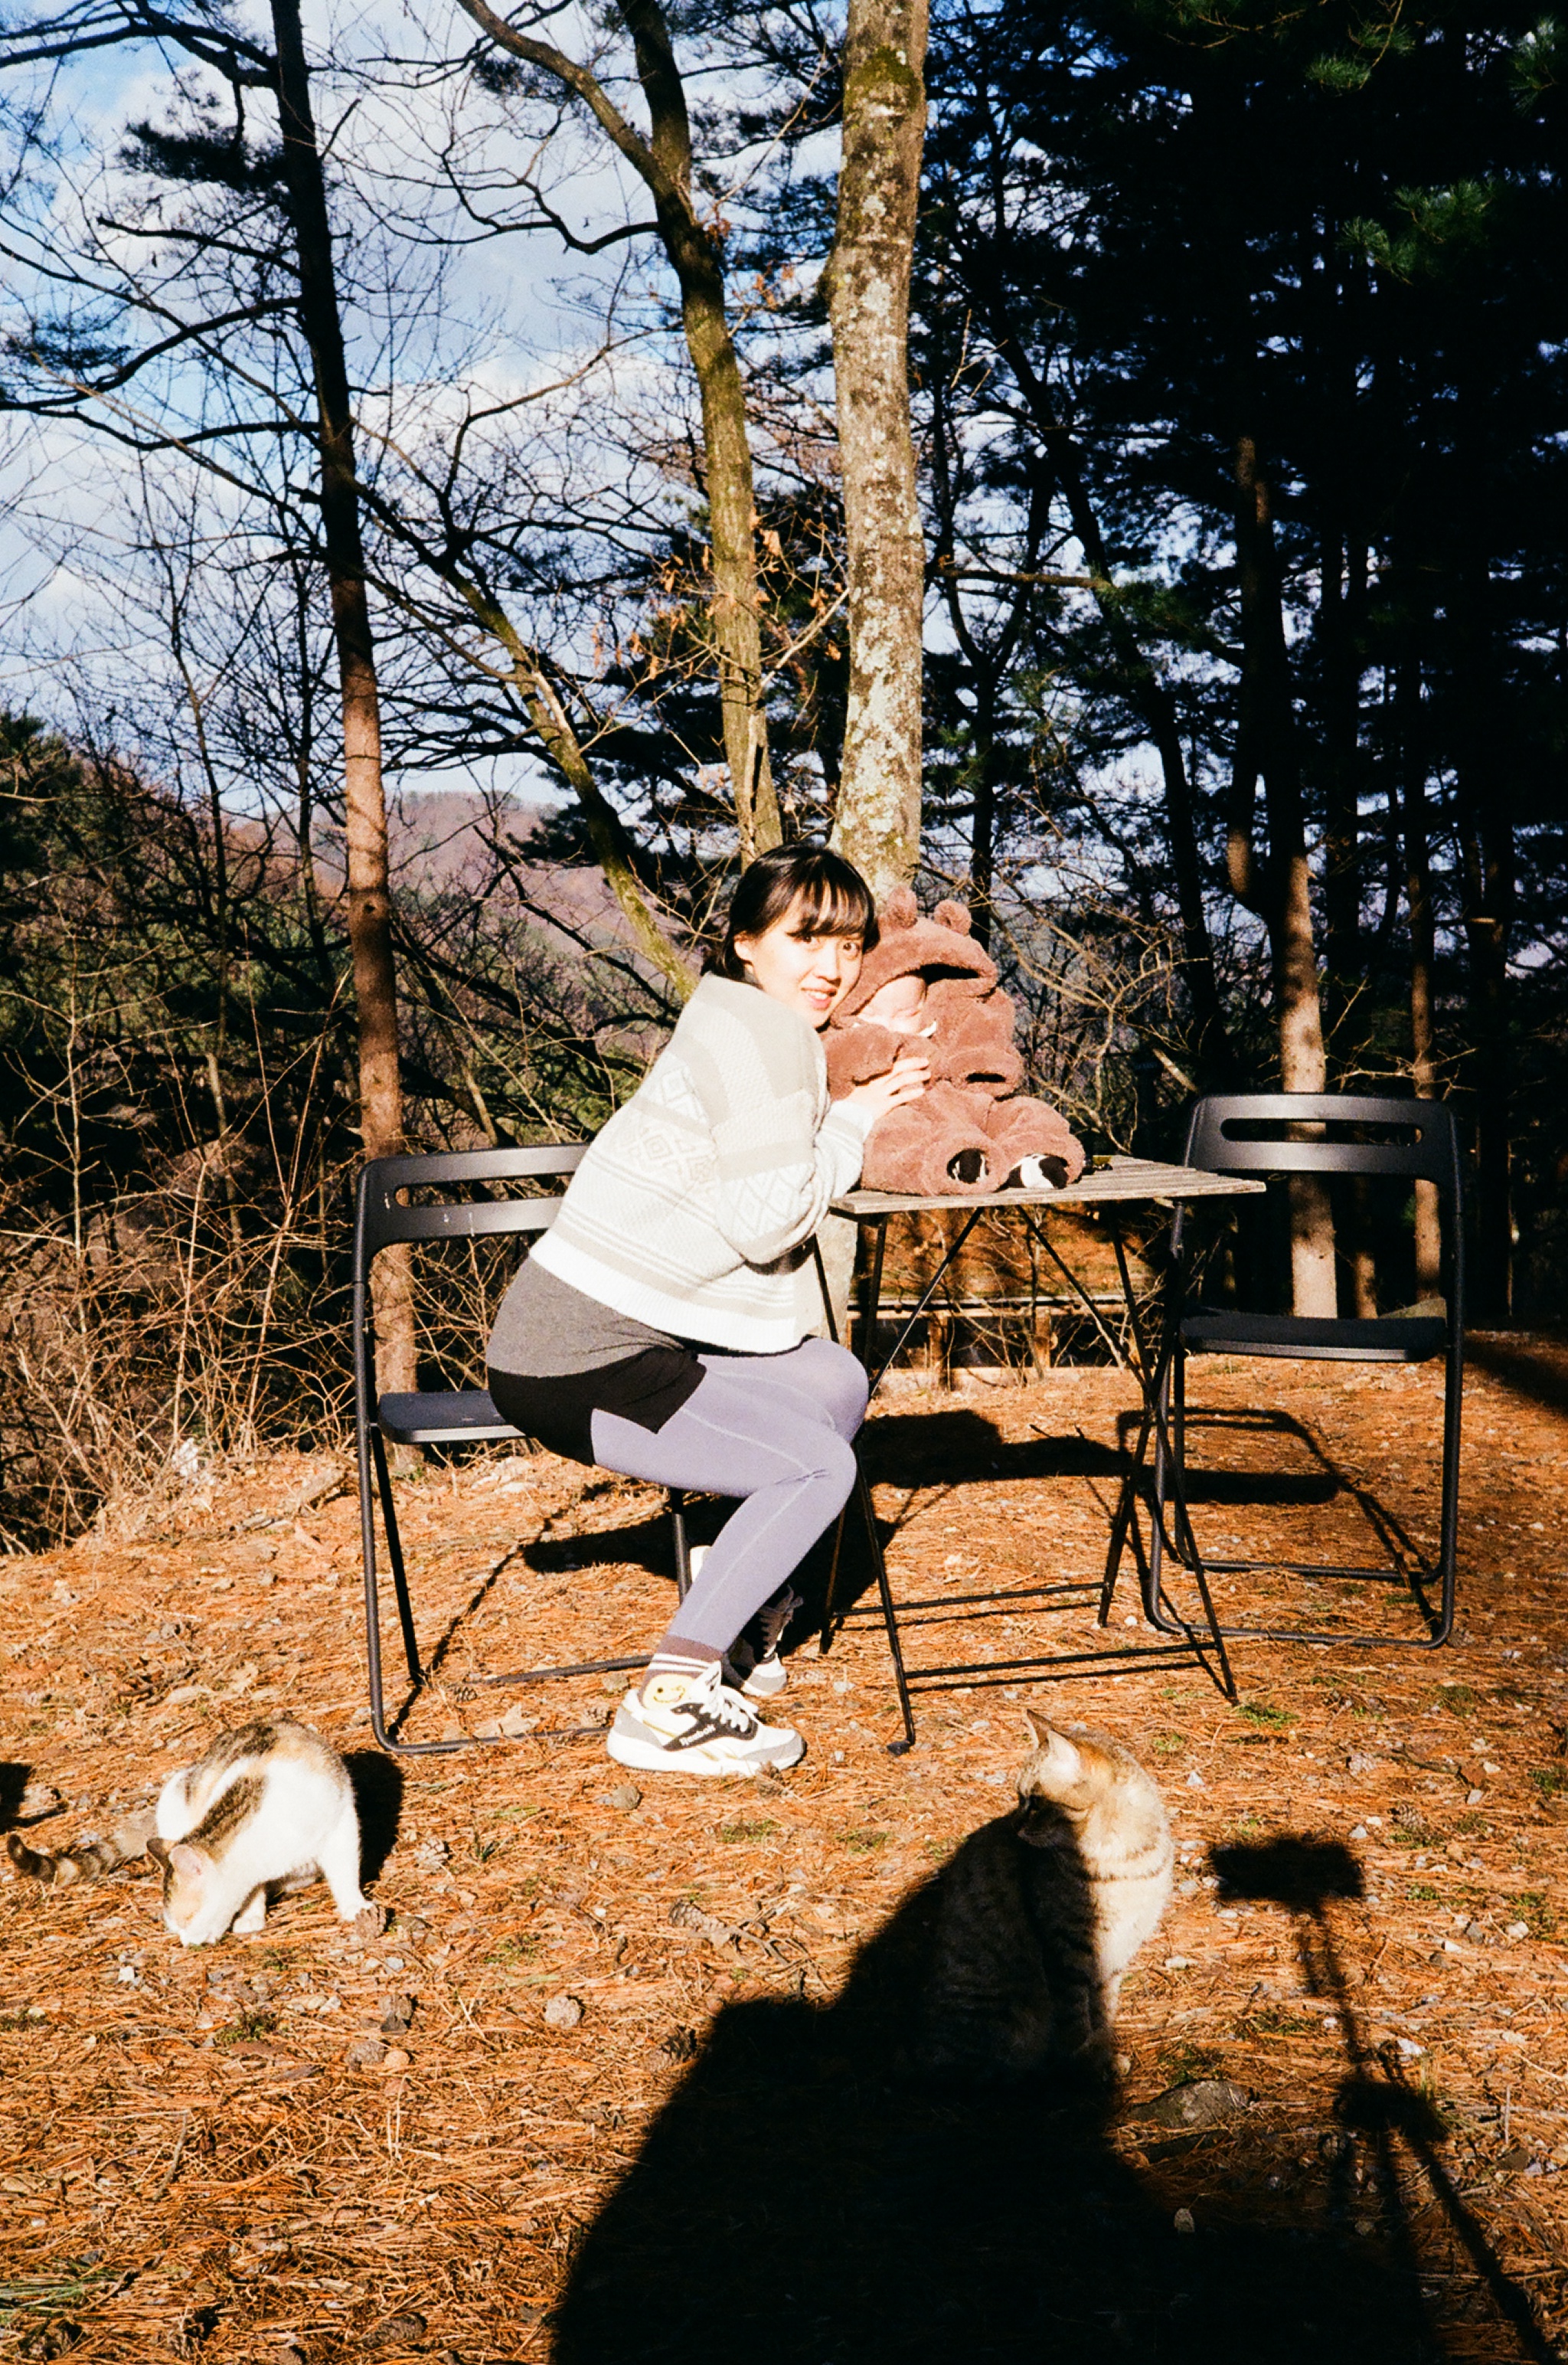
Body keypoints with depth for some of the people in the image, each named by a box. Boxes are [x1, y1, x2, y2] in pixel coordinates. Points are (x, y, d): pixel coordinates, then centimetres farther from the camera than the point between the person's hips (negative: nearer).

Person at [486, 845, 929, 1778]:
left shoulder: (754, 1026, 19)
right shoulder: (760, 1029, -12)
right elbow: (766, 1219, -21)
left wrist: (876, 1097, 3)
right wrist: (853, 1122, -7)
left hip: (634, 1338, 10)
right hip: (580, 1364, -10)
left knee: (835, 1379, 16)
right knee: (819, 1464, -13)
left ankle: (741, 1621, 22)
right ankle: (669, 1705, -9)